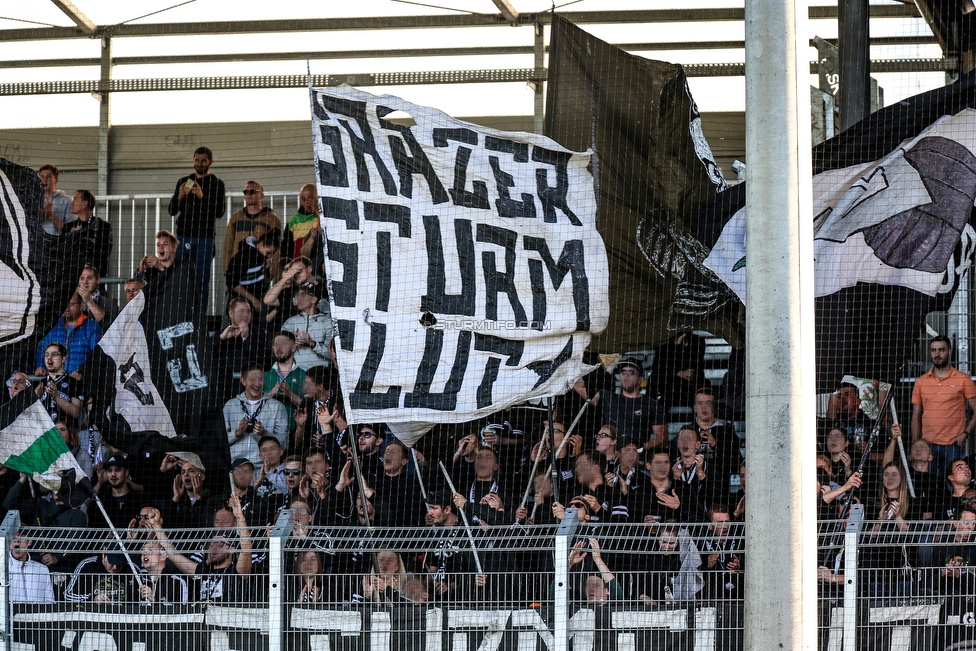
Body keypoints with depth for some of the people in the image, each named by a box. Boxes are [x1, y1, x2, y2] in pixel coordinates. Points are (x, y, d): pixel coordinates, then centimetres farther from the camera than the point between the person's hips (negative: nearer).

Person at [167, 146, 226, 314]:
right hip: (184, 235, 3)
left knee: (202, 279, -5)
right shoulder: (184, 182, 16)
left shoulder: (216, 184, 7)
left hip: (205, 237, -3)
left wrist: (202, 197, -16)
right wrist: (180, 197, -6)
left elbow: (220, 211, -5)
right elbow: (172, 210, 14)